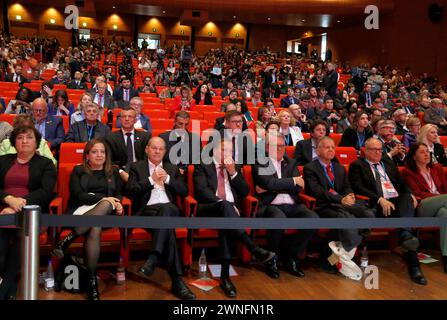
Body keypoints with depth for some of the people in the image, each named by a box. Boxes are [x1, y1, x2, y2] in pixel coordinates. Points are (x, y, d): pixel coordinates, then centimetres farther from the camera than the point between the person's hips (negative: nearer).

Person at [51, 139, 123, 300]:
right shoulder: (78, 171, 13)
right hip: (81, 211, -1)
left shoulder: (114, 172, 21)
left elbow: (119, 194, 13)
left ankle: (68, 240, -38)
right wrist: (102, 198, -12)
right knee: (95, 228, -37)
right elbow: (77, 195, -1)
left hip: (106, 214, 2)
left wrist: (118, 204, -12)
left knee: (107, 205, -37)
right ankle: (92, 279, -34)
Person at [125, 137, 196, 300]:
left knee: (166, 209, -39)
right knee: (167, 227, -37)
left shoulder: (172, 168, 24)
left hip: (170, 209, 2)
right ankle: (177, 280, -40)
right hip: (147, 210, -2)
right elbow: (130, 191, 0)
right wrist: (151, 180, -7)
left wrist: (167, 179, -2)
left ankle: (152, 259, -47)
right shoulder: (136, 167, 16)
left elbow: (184, 191, 12)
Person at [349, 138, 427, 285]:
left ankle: (406, 235, -54)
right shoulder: (357, 165, 9)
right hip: (378, 205, -4)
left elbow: (401, 182, 24)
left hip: (399, 200, 4)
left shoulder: (388, 162, 28)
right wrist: (380, 199, -19)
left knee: (407, 198, -32)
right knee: (401, 215, -34)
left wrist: (410, 194, 0)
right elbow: (358, 187, -6)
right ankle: (413, 265, -41)